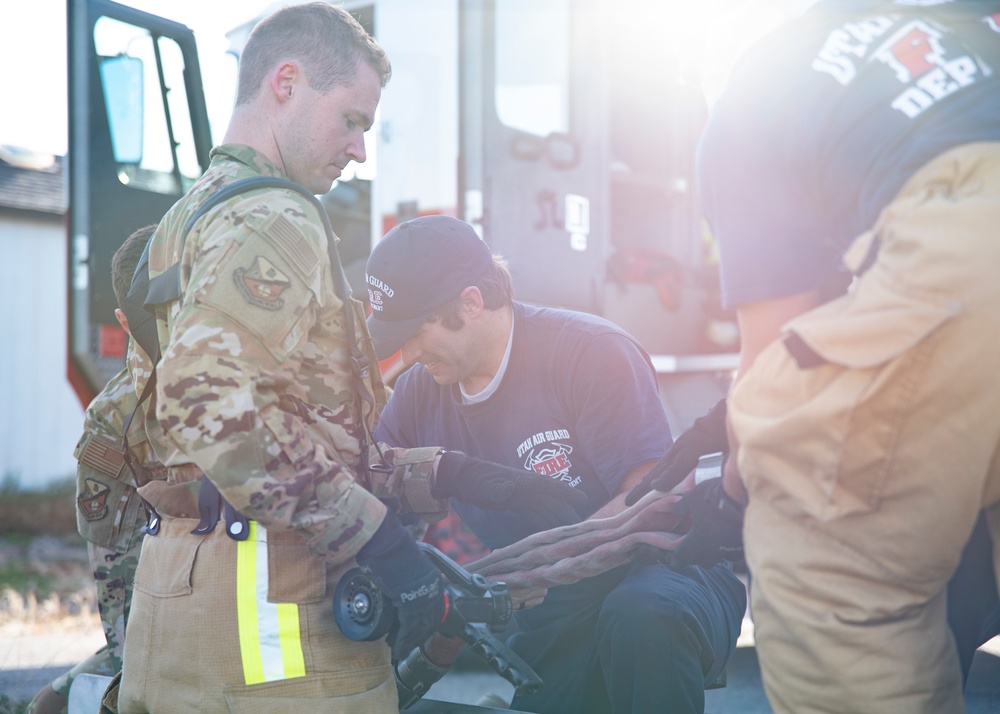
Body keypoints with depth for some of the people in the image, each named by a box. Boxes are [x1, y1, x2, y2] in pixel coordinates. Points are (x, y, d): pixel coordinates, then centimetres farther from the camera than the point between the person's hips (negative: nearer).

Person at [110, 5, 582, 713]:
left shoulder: (196, 216, 22)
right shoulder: (273, 220, -10)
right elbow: (209, 400, -27)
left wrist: (439, 475, 14)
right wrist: (374, 534, -23)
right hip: (265, 604, -10)